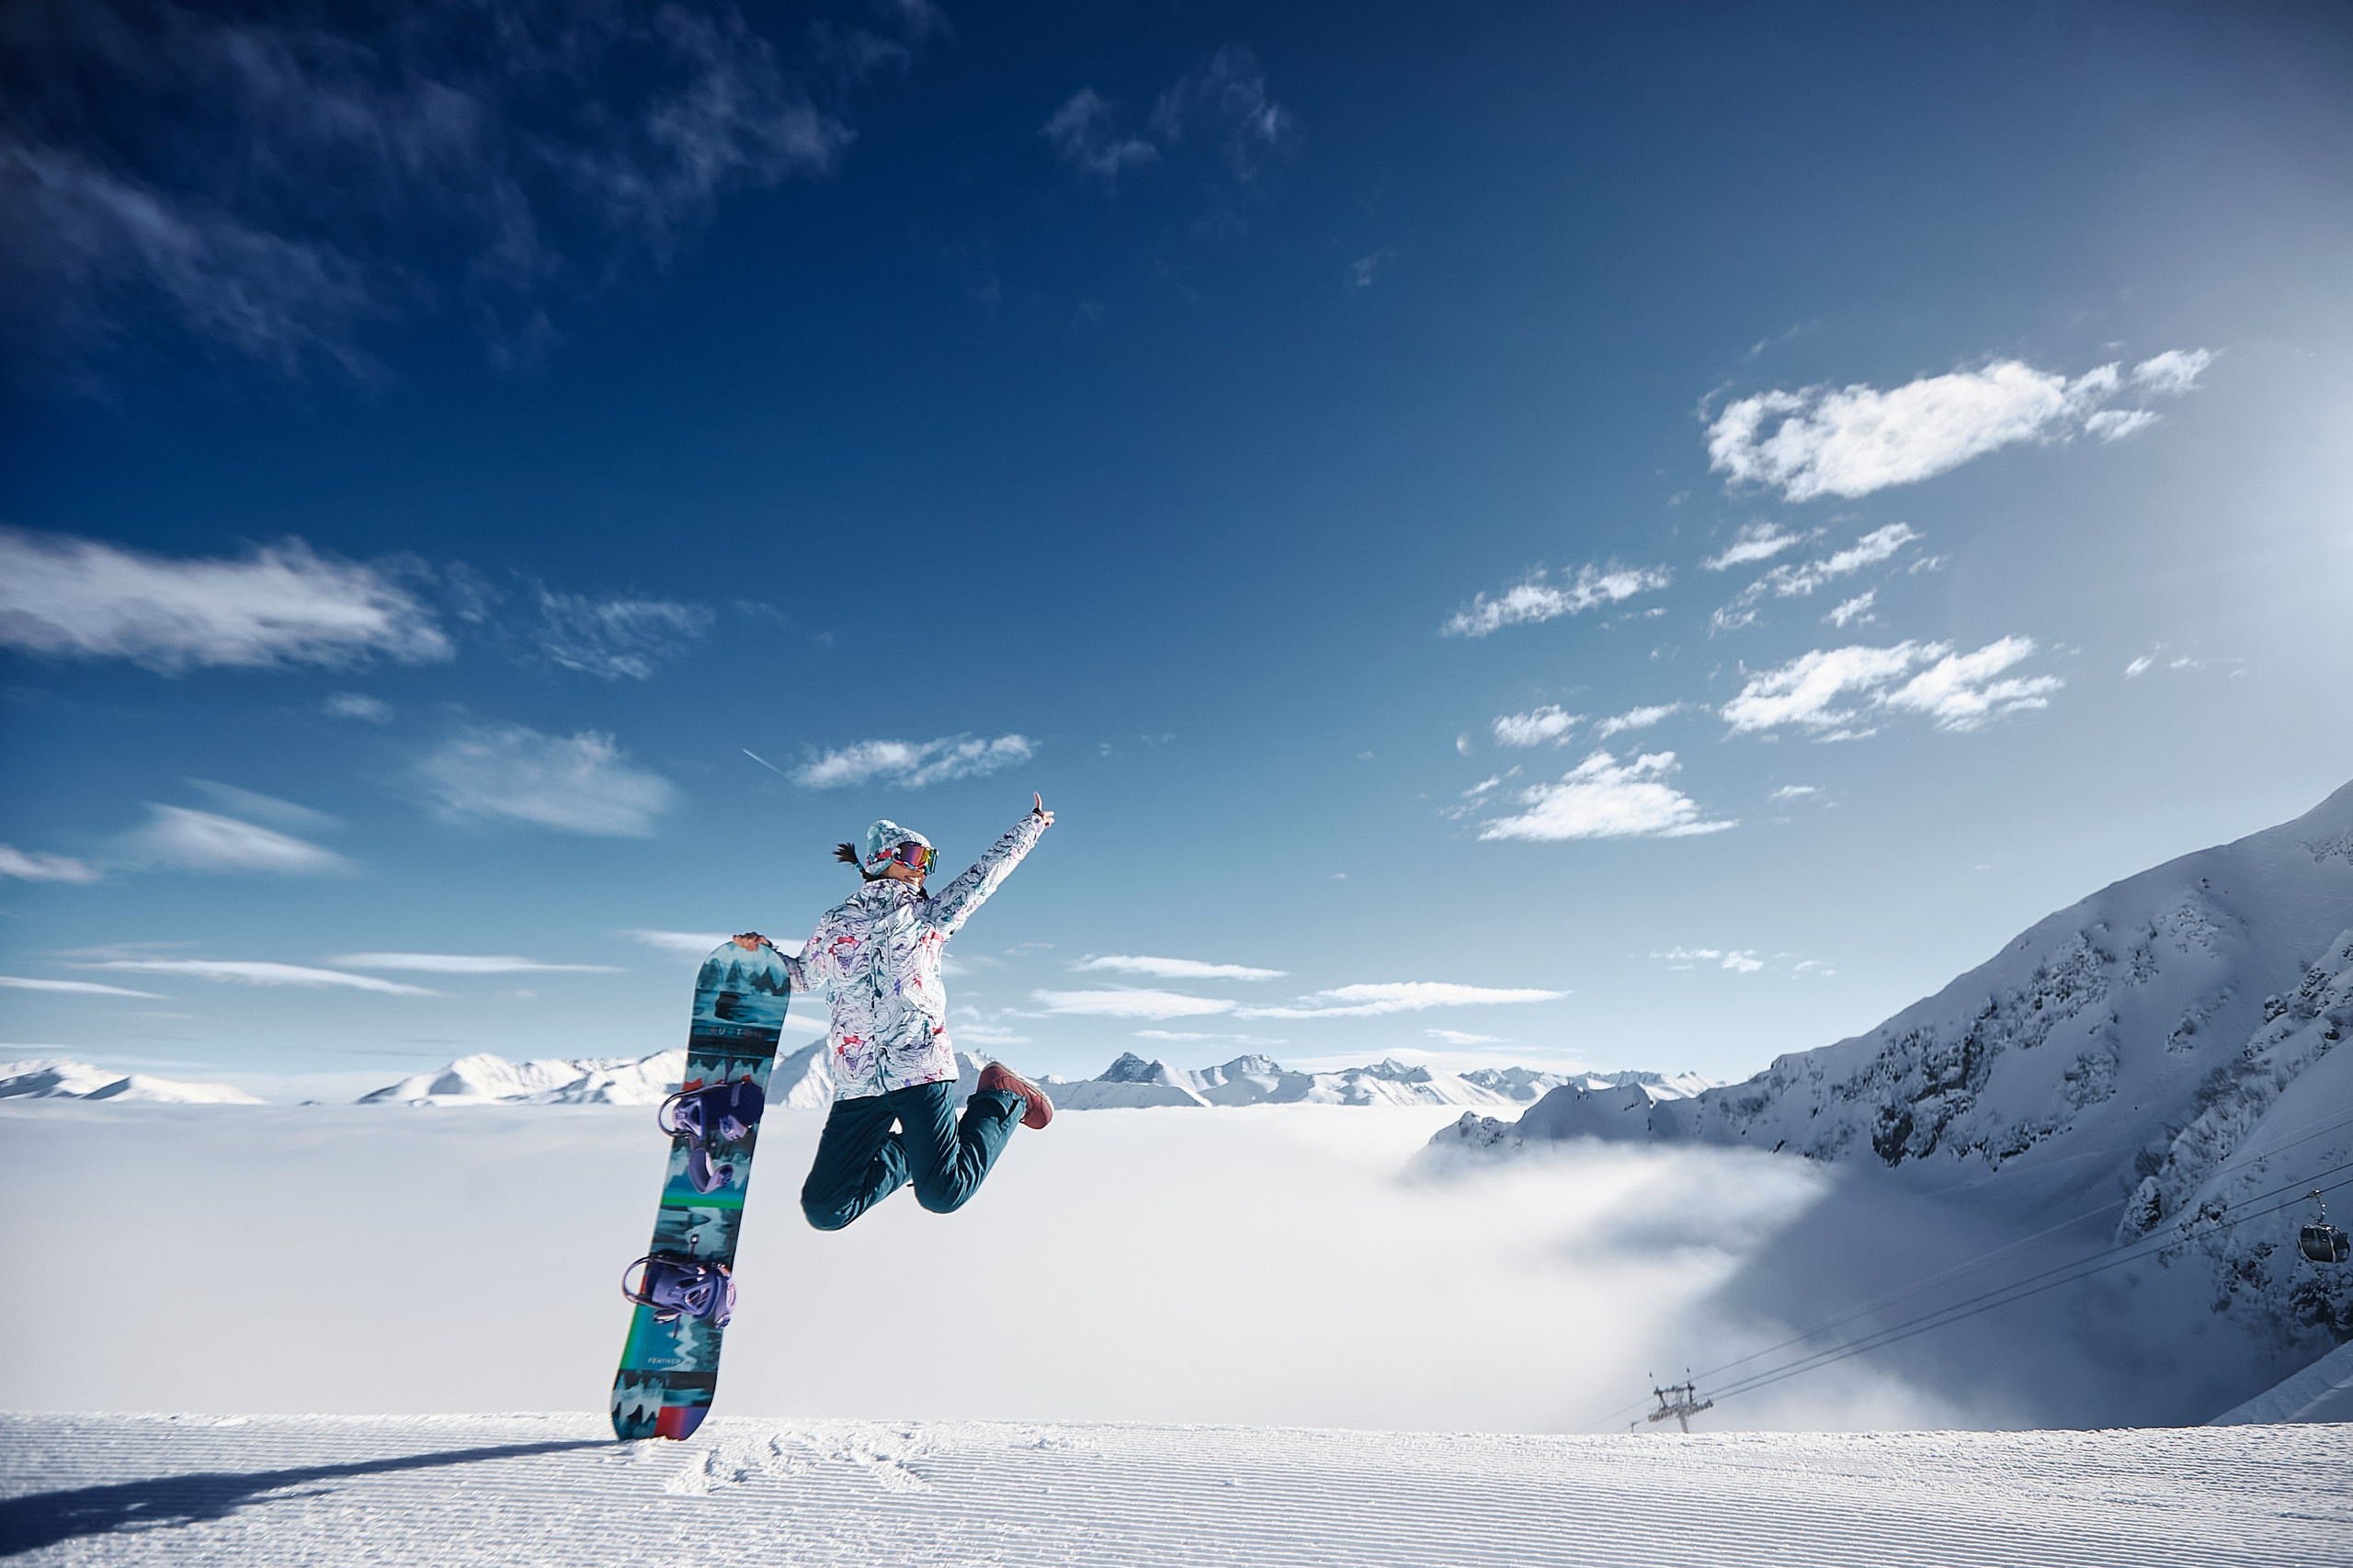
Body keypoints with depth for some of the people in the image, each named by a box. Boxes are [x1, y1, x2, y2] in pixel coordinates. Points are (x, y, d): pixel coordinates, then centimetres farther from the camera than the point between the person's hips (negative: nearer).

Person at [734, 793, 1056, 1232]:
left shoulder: (932, 915, 12)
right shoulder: (836, 923, 13)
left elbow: (986, 871, 19)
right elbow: (800, 976, 28)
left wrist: (1033, 823, 26)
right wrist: (765, 953, 10)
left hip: (921, 1068, -2)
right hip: (858, 1084, 2)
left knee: (943, 1193, -13)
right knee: (824, 1210, -2)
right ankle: (909, 1153, 23)